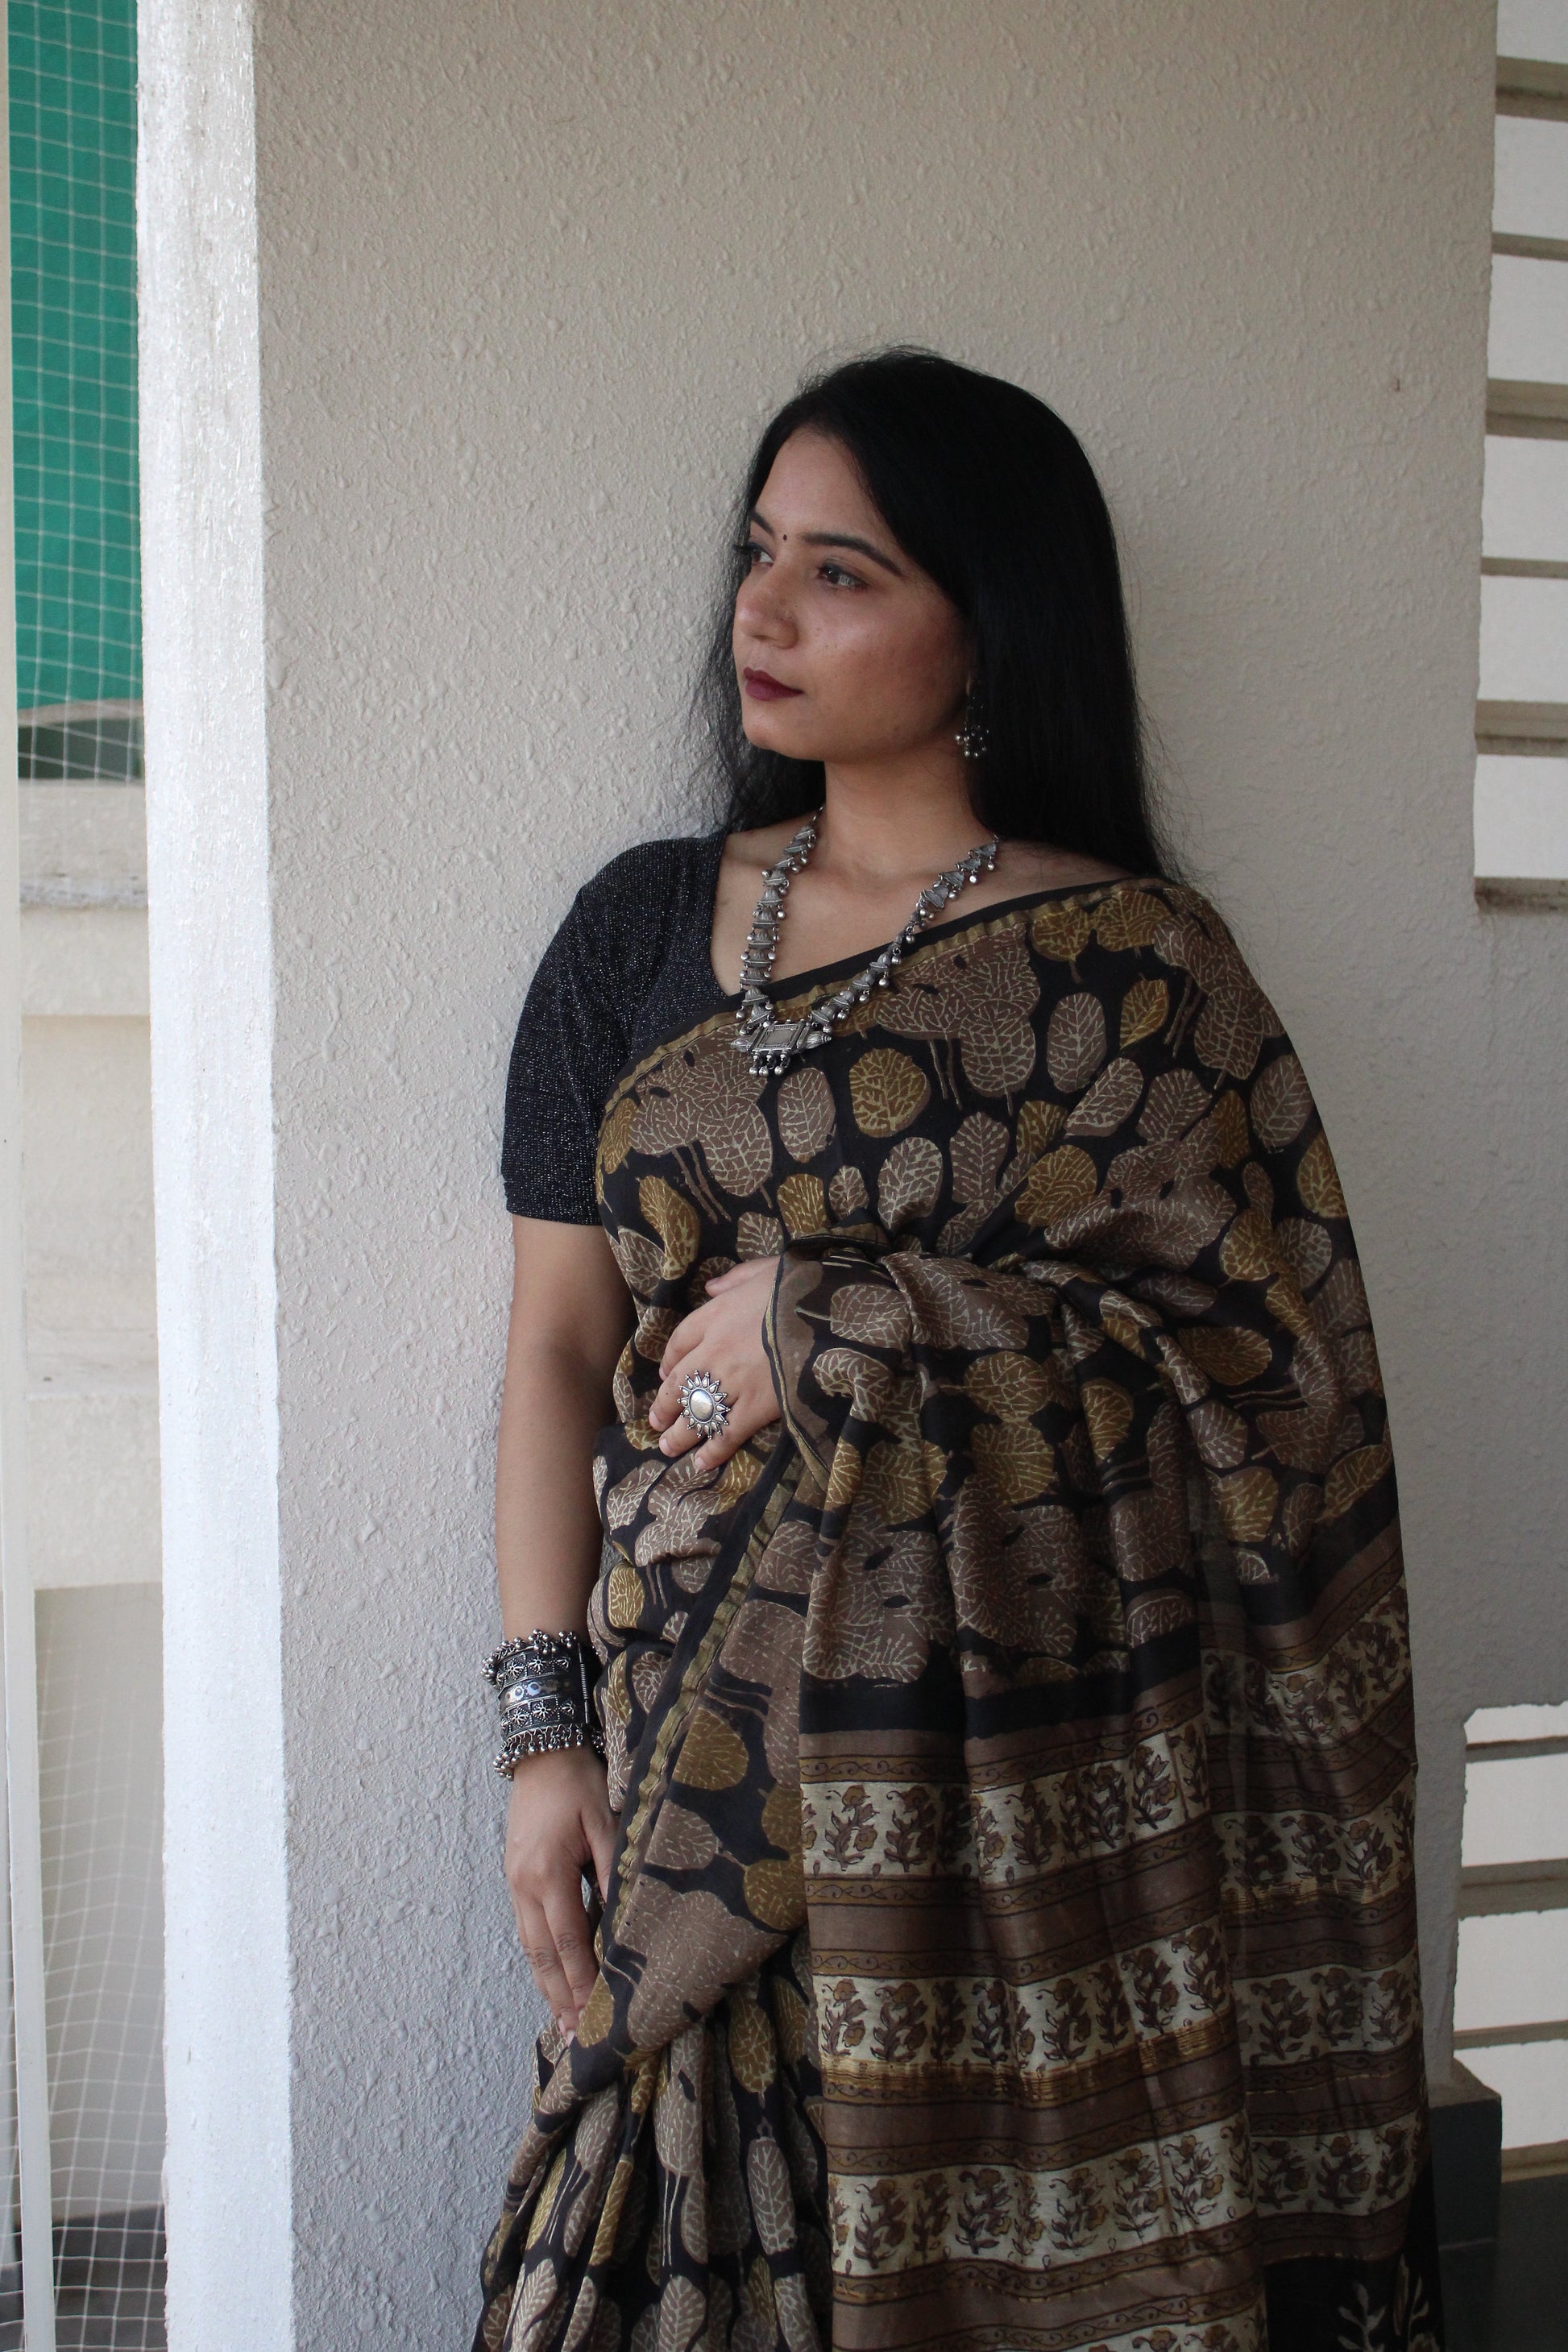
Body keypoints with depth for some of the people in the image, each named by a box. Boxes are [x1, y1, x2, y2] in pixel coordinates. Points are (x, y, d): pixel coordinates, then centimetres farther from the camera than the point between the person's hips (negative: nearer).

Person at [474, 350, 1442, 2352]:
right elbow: (558, 1347, 5)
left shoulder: (1138, 966, -4)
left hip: (1023, 1746, -2)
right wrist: (548, 1730, -2)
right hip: (702, 1732, 3)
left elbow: (1259, 1361, -10)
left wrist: (830, 1326, -15)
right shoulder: (643, 927, 7)